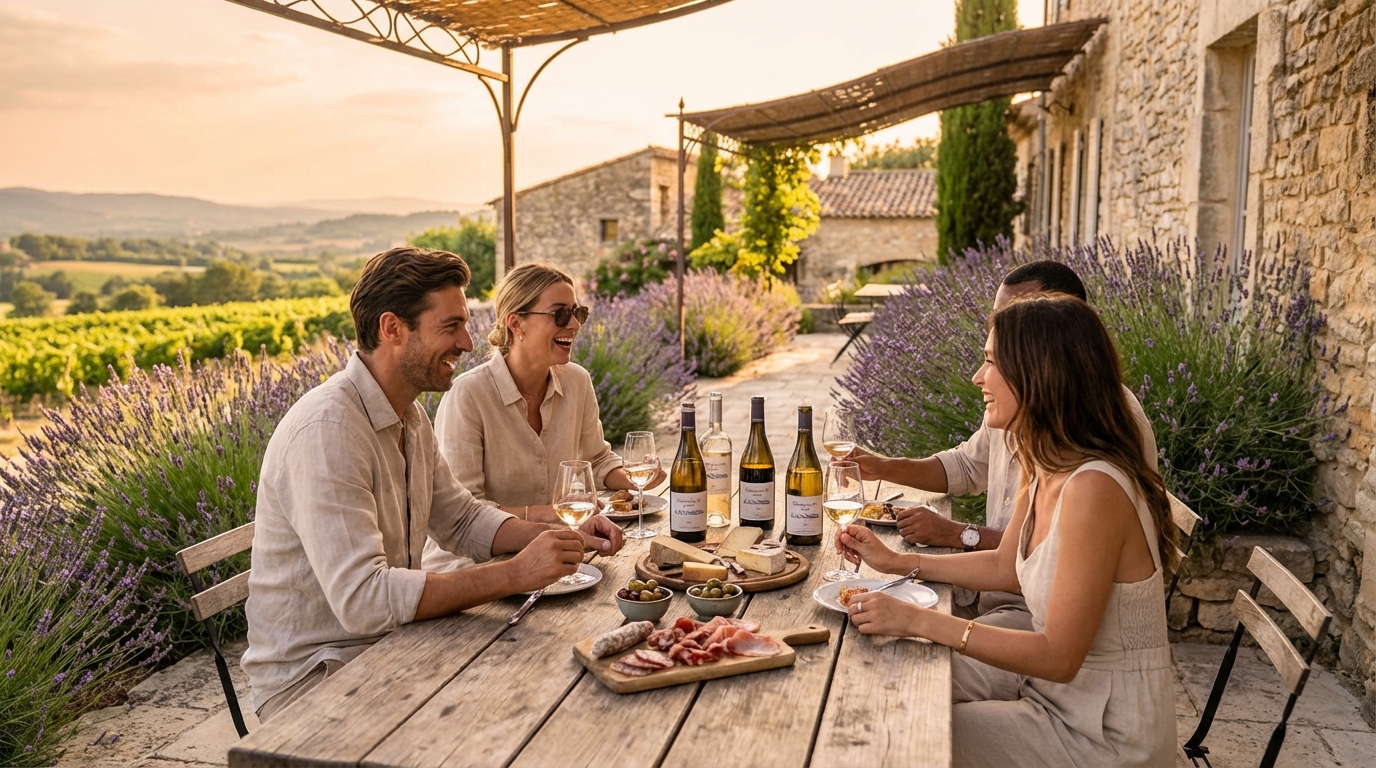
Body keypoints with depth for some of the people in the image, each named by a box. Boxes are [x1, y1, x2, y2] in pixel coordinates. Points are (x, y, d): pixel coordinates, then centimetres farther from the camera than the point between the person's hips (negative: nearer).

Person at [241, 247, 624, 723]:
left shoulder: (408, 416, 5)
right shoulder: (326, 431, -26)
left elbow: (462, 521, 14)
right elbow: (362, 599, -32)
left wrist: (564, 537, -2)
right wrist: (514, 573, -31)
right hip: (314, 678, -8)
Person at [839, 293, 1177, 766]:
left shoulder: (1093, 487, -30)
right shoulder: (1044, 470, -1)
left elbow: (1058, 656, -27)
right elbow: (1005, 568, 13)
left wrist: (919, 621, -28)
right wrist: (896, 562, 9)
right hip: (1054, 684, 8)